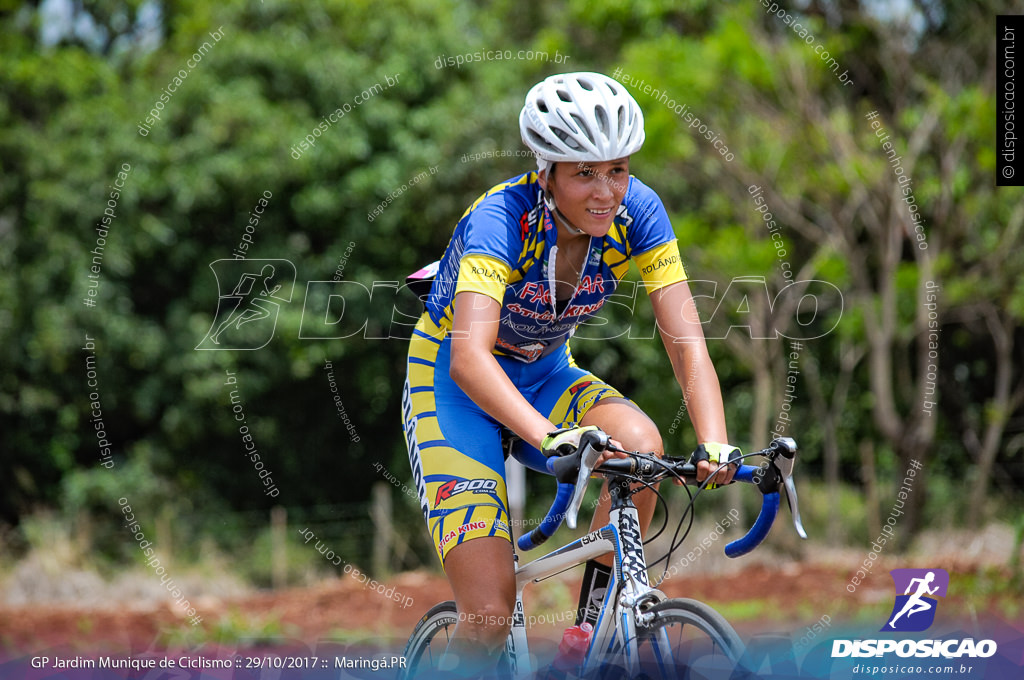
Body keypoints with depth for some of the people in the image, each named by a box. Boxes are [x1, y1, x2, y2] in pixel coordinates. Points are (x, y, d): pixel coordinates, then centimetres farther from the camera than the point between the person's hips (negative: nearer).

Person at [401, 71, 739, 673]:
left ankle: (598, 625, -10)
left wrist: (715, 443, -41)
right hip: (455, 388, -4)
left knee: (642, 444, -29)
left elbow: (686, 341, -23)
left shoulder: (636, 212, -17)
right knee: (489, 617, -18)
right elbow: (469, 357, -45)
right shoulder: (503, 218, -31)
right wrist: (551, 436, -60)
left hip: (545, 375, 4)